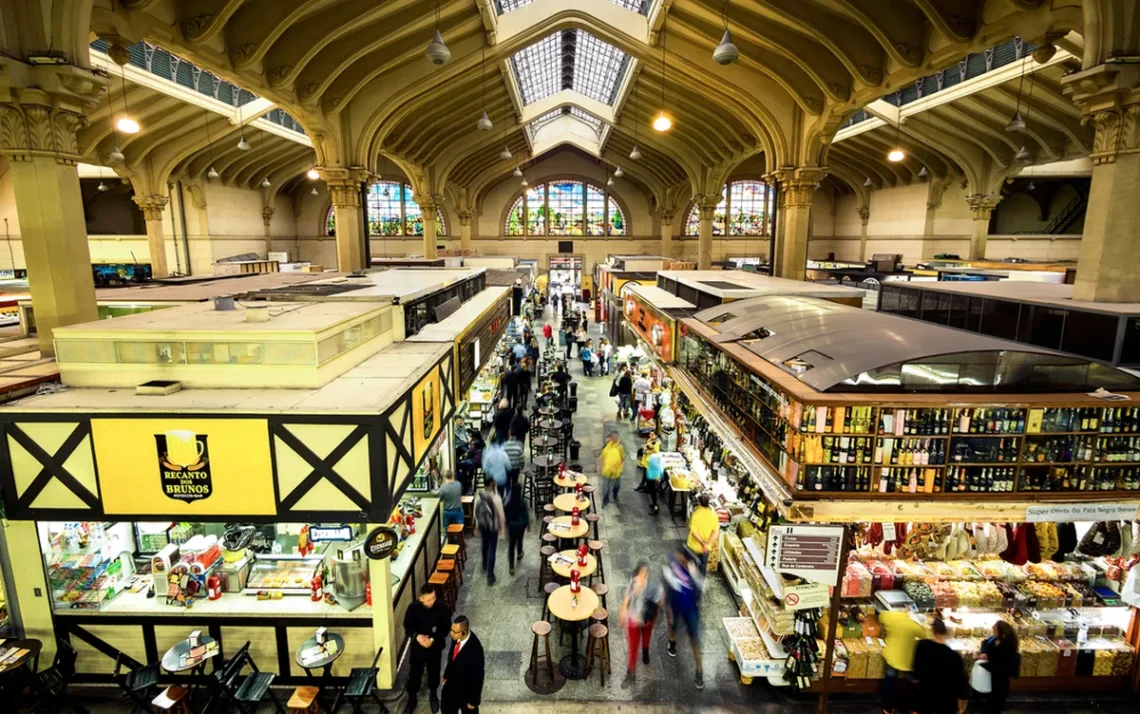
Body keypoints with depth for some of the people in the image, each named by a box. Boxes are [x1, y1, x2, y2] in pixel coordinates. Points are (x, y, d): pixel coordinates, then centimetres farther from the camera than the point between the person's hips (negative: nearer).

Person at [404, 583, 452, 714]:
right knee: (415, 673, 16)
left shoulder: (442, 607, -22)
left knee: (434, 672, 20)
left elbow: (446, 627, -11)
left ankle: (433, 693, 49)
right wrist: (416, 636, -25)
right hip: (417, 646, 0)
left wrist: (433, 639, -23)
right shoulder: (413, 608, -22)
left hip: (435, 646, 0)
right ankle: (412, 698, 42)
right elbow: (407, 626, -7)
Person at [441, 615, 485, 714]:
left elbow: (477, 677, -25)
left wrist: (473, 701, -14)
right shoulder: (456, 637, -19)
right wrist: (446, 675, 16)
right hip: (451, 684, 6)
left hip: (466, 691, -6)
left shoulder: (475, 650, -39)